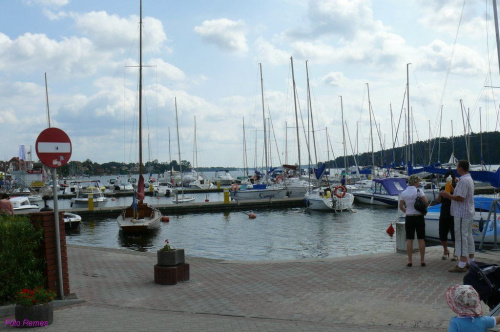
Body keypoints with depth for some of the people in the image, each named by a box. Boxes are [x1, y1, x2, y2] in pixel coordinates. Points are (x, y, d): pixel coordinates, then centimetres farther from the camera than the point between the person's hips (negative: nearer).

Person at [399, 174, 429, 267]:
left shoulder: (403, 193, 3)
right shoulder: (418, 191, -8)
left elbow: (401, 206, 7)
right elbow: (426, 202, -15)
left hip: (409, 218, 2)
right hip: (419, 217, -2)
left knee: (409, 239, 4)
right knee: (421, 239, 6)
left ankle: (409, 261, 3)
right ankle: (422, 260, 8)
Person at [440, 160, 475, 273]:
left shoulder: (463, 181, -19)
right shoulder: (469, 179, 15)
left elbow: (460, 198, -24)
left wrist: (448, 195, -10)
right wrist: (449, 195, 17)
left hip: (462, 214, -11)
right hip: (469, 213, 11)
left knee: (461, 237, -8)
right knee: (468, 236, 15)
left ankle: (461, 265, -6)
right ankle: (471, 262, 22)